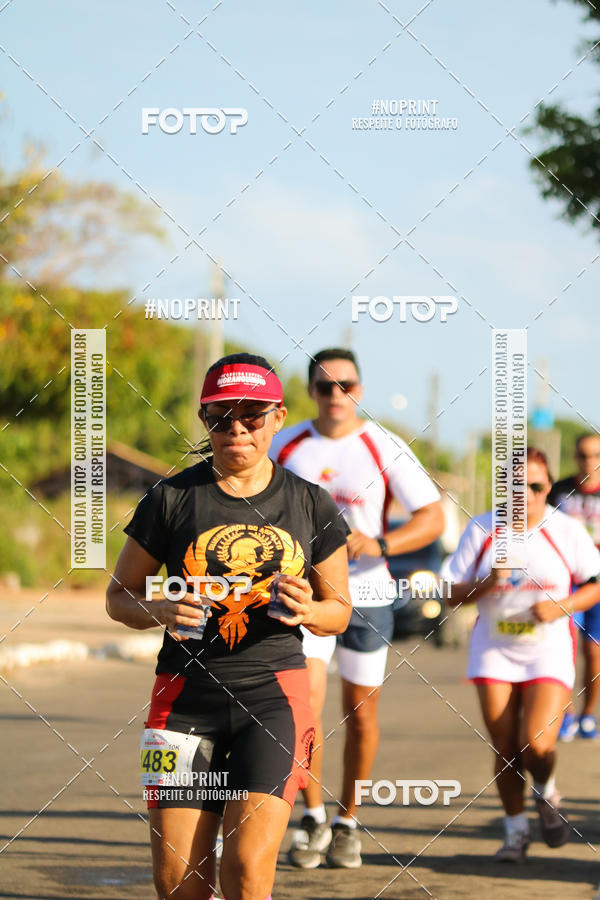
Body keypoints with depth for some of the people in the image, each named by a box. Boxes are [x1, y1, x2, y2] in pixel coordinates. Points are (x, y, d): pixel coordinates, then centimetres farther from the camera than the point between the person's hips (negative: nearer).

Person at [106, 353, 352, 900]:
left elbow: (339, 609, 14)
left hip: (274, 690, 0)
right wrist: (160, 611, -13)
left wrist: (308, 610, -9)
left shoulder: (311, 505, 5)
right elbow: (119, 596, 9)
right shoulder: (172, 499, 1)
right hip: (187, 693, 0)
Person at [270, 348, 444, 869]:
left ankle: (347, 823, 23)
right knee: (304, 704, -16)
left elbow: (433, 517, -6)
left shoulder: (384, 448, -4)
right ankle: (313, 818, 0)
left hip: (367, 596, 0)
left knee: (361, 717, 6)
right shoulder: (287, 446, 3)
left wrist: (379, 544, -20)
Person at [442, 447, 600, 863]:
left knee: (536, 746, -16)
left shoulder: (566, 530, -4)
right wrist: (488, 583, -18)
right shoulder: (482, 529, -1)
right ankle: (516, 829, 19)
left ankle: (547, 792, 18)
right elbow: (453, 594, 1)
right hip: (495, 652, 2)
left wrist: (562, 607, -14)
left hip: (549, 652, -2)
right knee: (504, 749, 0)